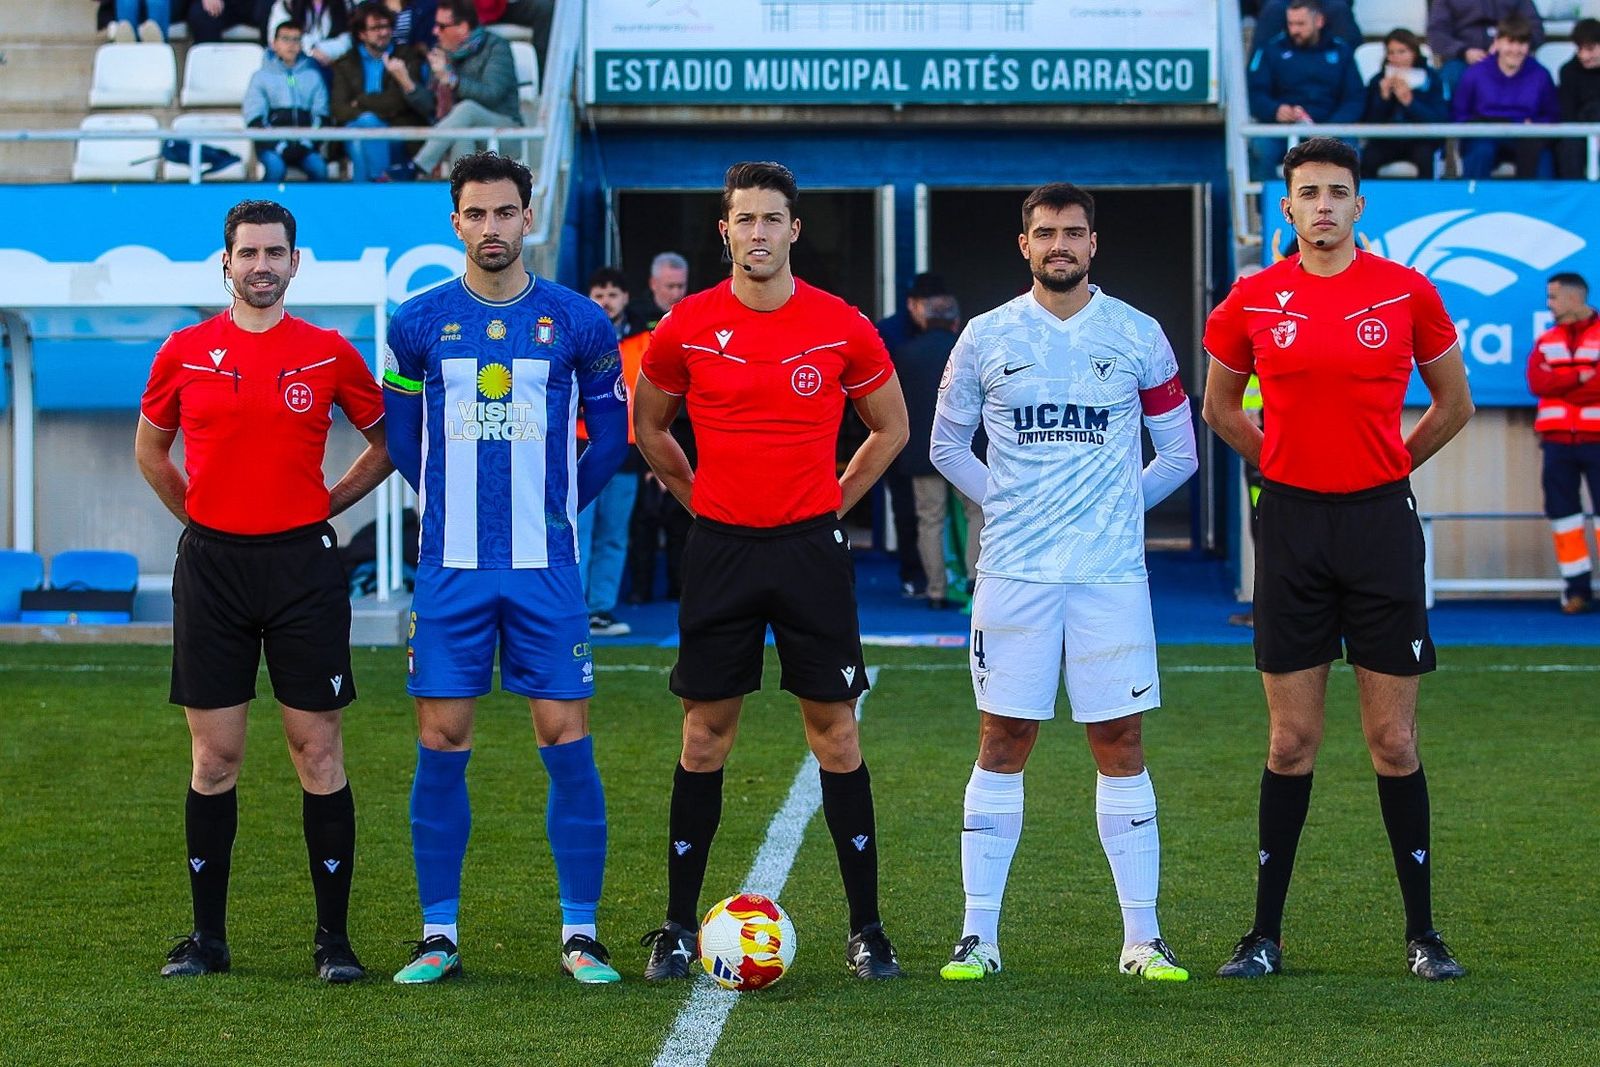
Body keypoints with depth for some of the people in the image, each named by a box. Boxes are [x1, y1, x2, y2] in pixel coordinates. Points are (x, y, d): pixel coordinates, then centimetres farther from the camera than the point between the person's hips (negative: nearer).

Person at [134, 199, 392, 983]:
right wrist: (201, 515, 12)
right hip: (211, 564, 1)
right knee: (214, 756, 4)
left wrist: (324, 505, 7)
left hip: (303, 564, -1)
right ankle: (207, 935, 12)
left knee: (318, 750, -1)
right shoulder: (185, 353, 4)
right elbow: (150, 451, 19)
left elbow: (386, 441, 13)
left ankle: (333, 936, 4)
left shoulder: (329, 354, 1)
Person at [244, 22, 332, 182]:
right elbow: (254, 117, 3)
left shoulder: (312, 76, 20)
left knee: (319, 168, -30)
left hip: (304, 143, 2)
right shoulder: (261, 76, 14)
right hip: (271, 143, -2)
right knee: (276, 168, -34)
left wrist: (308, 142, -9)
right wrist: (278, 145, -13)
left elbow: (321, 113, 10)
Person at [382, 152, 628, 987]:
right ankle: (439, 934, 9)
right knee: (441, 744, 1)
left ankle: (580, 933, 4)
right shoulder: (418, 322, 3)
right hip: (450, 569, 1)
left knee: (566, 738, -3)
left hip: (545, 567, -1)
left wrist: (559, 506, 10)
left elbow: (611, 431, 12)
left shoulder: (578, 322, 2)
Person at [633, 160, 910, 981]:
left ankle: (866, 929, 7)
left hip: (811, 546, -1)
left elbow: (890, 427, 12)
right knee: (705, 734, 3)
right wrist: (701, 499, 10)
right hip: (719, 546, 1)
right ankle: (679, 927, 10)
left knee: (835, 732, 1)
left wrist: (832, 503, 6)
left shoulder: (842, 327, -2)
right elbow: (649, 426, 15)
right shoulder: (686, 328, 0)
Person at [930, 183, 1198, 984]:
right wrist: (1004, 504, 7)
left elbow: (1179, 452, 12)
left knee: (1120, 745, 0)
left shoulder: (1138, 338, 4)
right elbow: (947, 445, 15)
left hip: (1110, 572, 0)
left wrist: (1118, 506, 8)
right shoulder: (986, 338, 5)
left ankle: (1142, 937, 6)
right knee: (1002, 744, 1)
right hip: (1013, 572, 0)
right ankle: (979, 935, 6)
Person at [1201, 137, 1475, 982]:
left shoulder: (1406, 293, 0)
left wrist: (1382, 467, 11)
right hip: (1291, 526, 1)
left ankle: (1422, 933, 9)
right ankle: (1265, 934, 10)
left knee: (1394, 741, 1)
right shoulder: (1254, 301, 2)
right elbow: (1220, 406, 17)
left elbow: (1453, 405, 12)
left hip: (1381, 523, -1)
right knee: (1291, 742, 3)